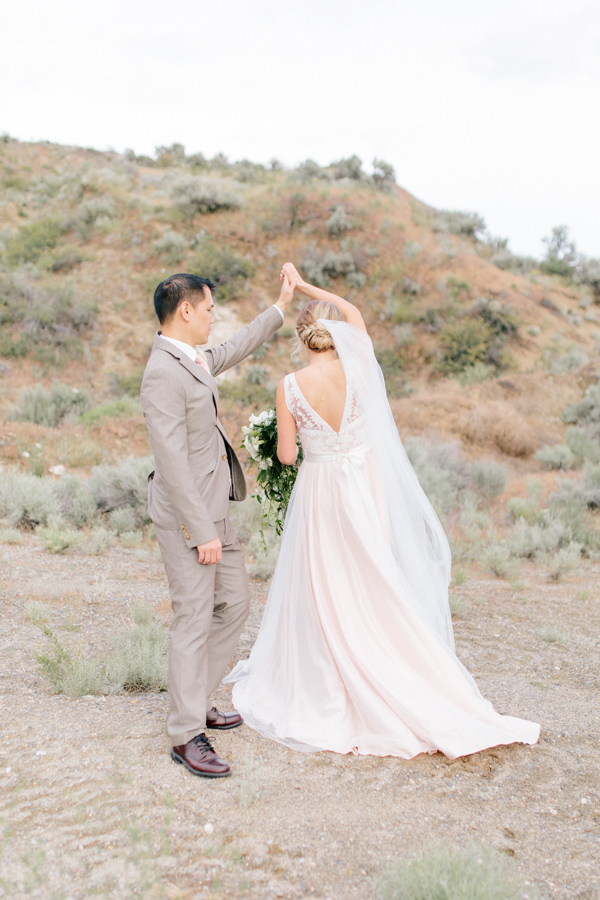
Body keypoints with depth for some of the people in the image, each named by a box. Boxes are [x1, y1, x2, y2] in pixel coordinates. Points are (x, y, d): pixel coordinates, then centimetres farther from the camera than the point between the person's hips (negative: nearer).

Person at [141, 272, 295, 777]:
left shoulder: (191, 360, 9)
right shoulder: (163, 374, -21)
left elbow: (233, 352, 31)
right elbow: (172, 463, -23)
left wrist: (281, 307, 34)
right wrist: (202, 532, -22)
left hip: (212, 509, 10)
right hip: (187, 517, -10)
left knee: (235, 604, 16)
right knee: (195, 620, -3)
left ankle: (196, 702, 31)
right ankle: (186, 736, 11)